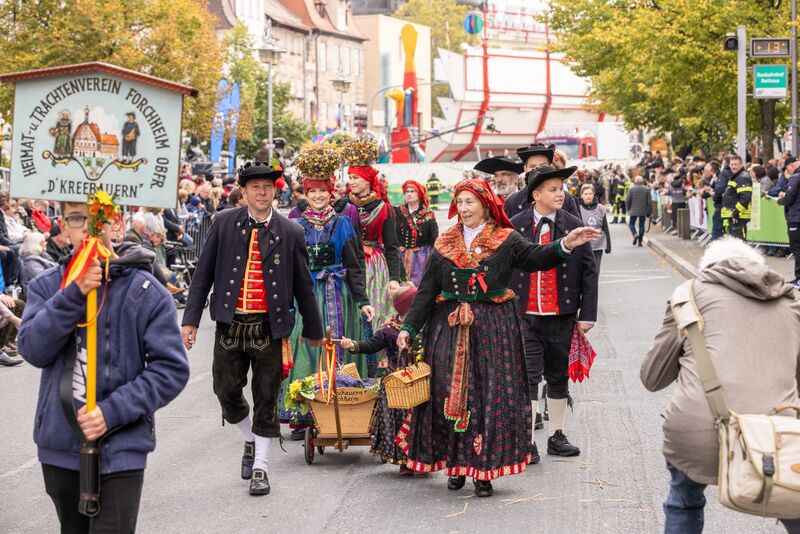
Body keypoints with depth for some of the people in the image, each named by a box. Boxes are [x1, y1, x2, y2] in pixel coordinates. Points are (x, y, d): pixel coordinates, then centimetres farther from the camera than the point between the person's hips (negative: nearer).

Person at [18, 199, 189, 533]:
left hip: (120, 450, -4)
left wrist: (113, 412, -18)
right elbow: (33, 350, -10)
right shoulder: (46, 286, 4)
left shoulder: (146, 292, -7)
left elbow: (171, 369, -9)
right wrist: (74, 294, -21)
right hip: (59, 446, 4)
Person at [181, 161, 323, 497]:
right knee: (226, 392, 5)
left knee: (266, 399, 3)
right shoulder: (224, 223, 2)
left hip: (270, 327, -1)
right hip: (230, 324, 1)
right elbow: (203, 273, 3)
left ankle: (260, 467, 16)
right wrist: (191, 318, -3)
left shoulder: (290, 232, 0)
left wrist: (313, 330, 14)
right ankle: (251, 441, 34)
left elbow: (303, 285, 8)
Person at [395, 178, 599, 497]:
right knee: (449, 395, 1)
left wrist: (564, 245, -32)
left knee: (490, 397, -3)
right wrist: (409, 327, 0)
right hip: (449, 328, 2)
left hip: (493, 330, -2)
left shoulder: (505, 241, 2)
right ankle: (456, 464, 14)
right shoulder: (445, 244, 10)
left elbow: (535, 257, -14)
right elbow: (426, 291, 8)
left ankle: (484, 471, 3)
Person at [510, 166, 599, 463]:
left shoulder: (574, 227, 1)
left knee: (558, 377, 12)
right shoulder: (515, 226, -3)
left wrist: (587, 314, -1)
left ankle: (556, 437, 25)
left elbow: (589, 272, 4)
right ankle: (526, 442, 3)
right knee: (528, 377, -4)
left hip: (562, 316, 2)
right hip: (525, 316, -2)